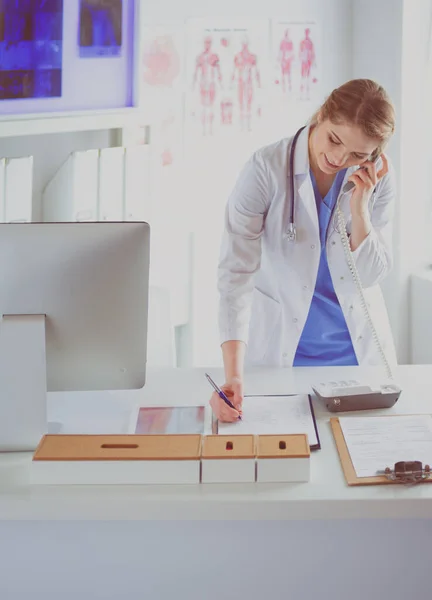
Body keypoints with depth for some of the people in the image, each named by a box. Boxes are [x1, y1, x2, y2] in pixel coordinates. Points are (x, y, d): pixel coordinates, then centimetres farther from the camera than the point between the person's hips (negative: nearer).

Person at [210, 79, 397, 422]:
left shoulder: (379, 179, -8)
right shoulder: (266, 169, -19)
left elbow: (372, 274, -6)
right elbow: (237, 272, -25)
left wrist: (360, 206, -21)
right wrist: (234, 375, -34)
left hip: (359, 350, 3)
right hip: (281, 349, -3)